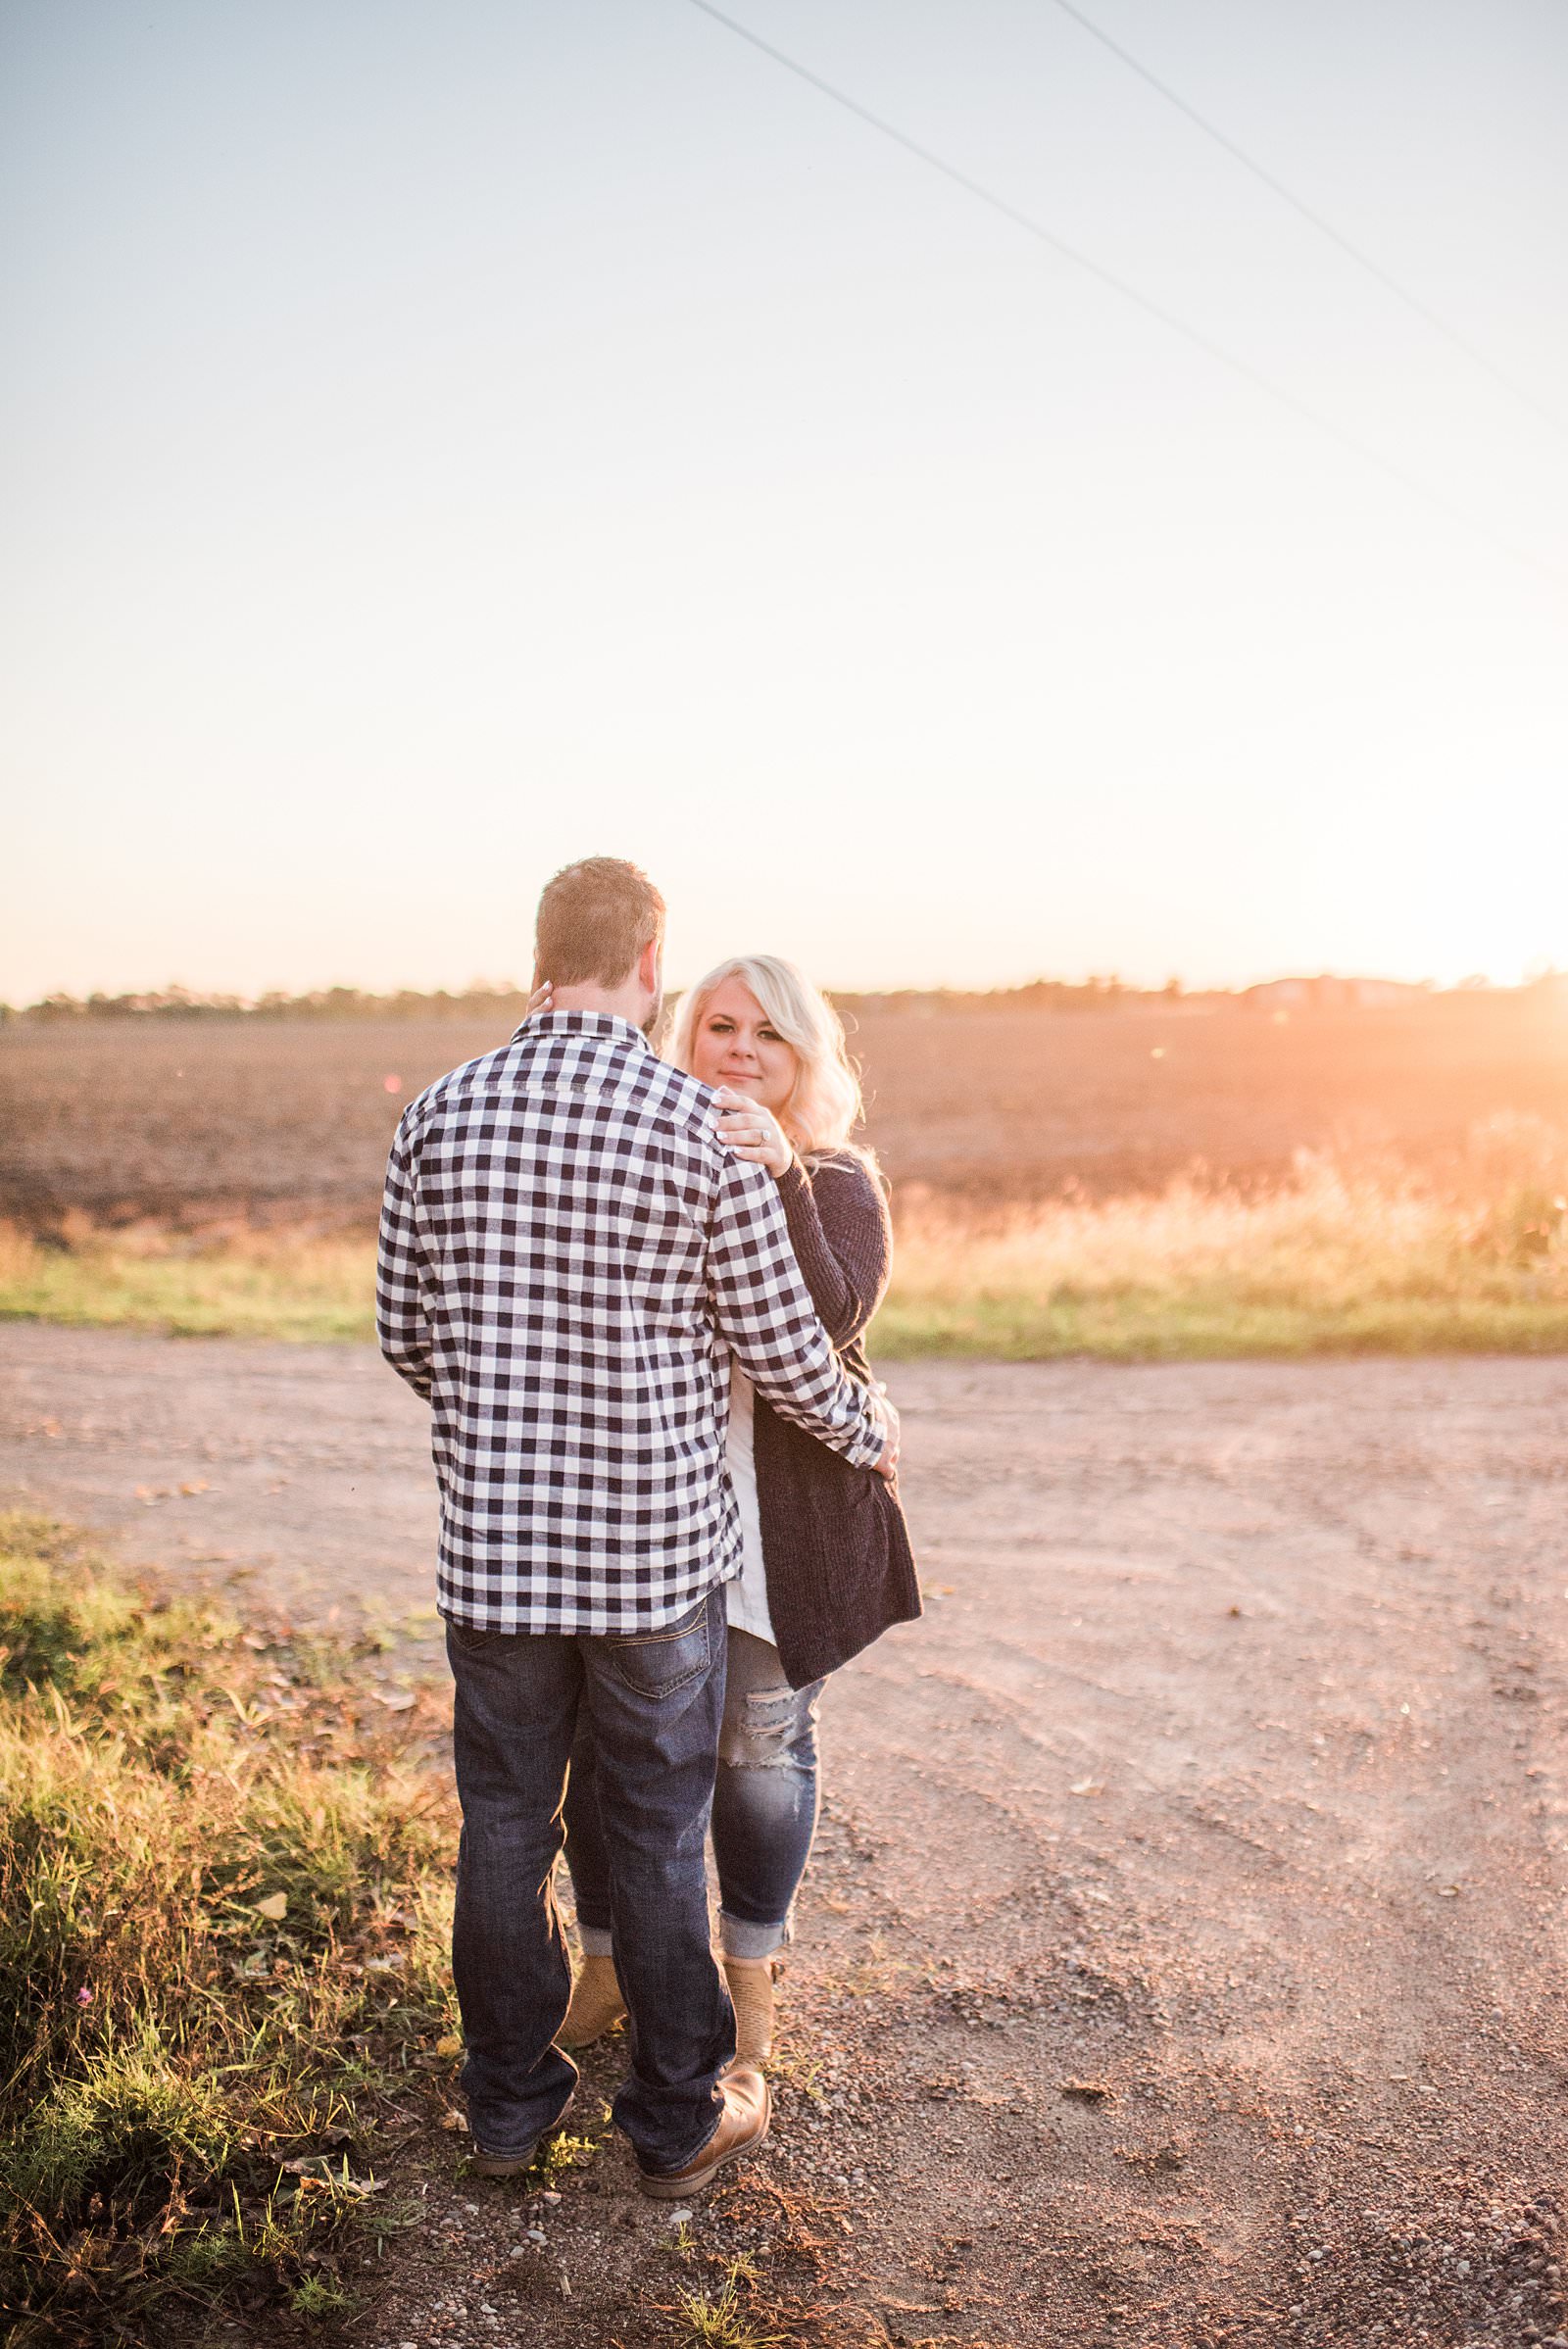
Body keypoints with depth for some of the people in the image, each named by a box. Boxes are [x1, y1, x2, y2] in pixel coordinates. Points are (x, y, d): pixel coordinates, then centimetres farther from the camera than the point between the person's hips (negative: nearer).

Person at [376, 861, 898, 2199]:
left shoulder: (443, 1114, -3)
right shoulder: (703, 1126, -12)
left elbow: (405, 1332, 5)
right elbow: (778, 1347, -7)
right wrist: (866, 1431, 14)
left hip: (492, 1544, 3)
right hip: (658, 1550, -2)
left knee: (505, 1827, 18)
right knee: (659, 1838, 13)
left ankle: (510, 2103, 35)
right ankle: (681, 2120, 30)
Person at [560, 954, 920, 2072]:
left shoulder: (838, 1182, -1)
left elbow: (833, 1318, -17)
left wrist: (783, 1177, -32)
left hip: (778, 1506, -1)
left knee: (762, 1743, 11)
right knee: (608, 1737, 9)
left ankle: (751, 1973, 35)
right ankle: (609, 1961, 33)